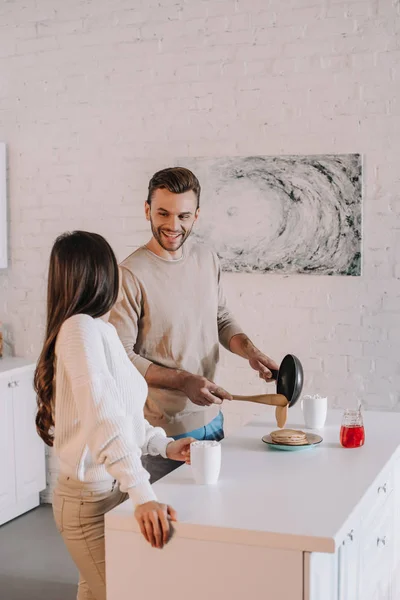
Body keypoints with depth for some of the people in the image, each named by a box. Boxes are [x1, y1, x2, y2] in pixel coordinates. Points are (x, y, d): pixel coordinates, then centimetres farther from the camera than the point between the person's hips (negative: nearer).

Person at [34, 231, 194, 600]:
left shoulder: (101, 330, 8)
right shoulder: (81, 328, -19)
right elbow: (103, 418, -29)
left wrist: (165, 445, 6)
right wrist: (143, 495, -34)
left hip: (111, 490, 8)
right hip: (92, 500, -8)